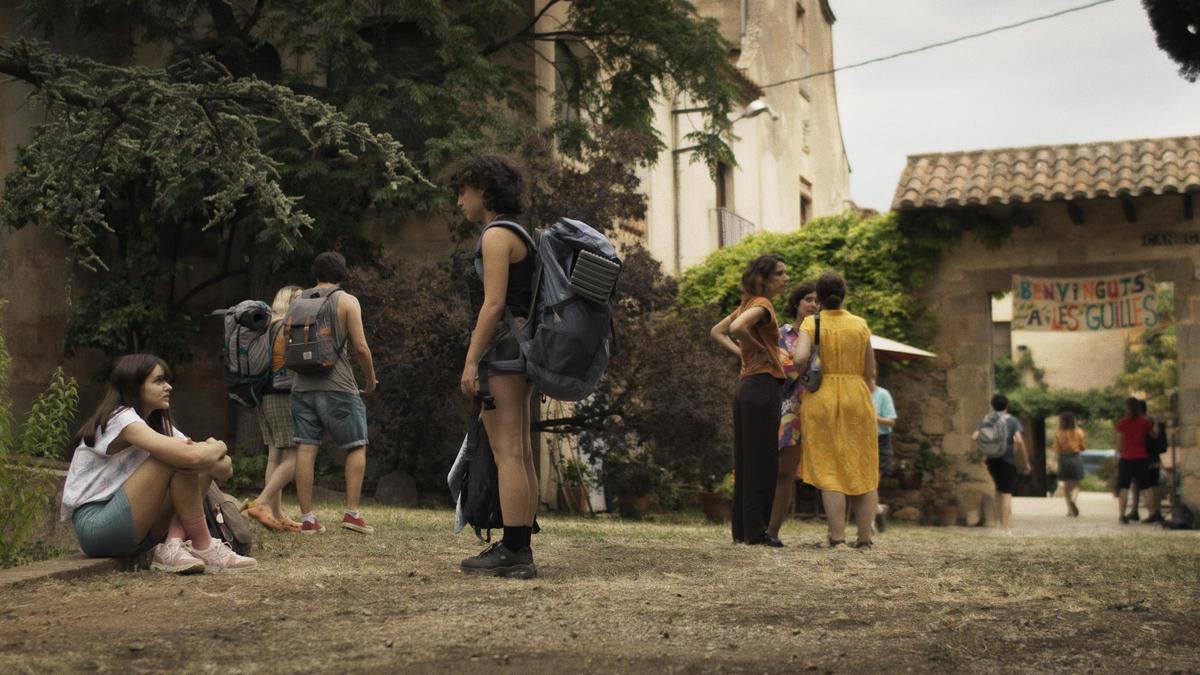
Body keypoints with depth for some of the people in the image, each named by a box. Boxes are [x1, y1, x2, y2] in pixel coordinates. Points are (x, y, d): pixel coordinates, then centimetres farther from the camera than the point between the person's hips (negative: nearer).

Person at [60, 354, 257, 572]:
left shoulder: (159, 423, 13)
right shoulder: (122, 419, -14)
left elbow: (225, 468, 5)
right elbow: (190, 457, -29)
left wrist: (211, 451, -17)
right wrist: (217, 448, -8)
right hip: (94, 525, -9)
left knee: (203, 469, -2)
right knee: (178, 460, -21)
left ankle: (173, 546, -19)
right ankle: (203, 548, -14)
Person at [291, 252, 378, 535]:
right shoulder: (347, 301, -1)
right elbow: (360, 347, -7)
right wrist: (371, 379, 7)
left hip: (302, 385, 4)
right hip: (337, 386, -4)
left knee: (306, 449, 1)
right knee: (356, 447, 7)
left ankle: (307, 518, 0)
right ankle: (352, 512, -1)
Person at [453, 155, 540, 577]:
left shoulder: (497, 235, -10)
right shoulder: (518, 234, 19)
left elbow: (494, 303, -18)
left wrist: (471, 361, -17)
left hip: (502, 351, -10)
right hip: (519, 352, 10)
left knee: (507, 454, -11)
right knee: (521, 454, 10)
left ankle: (514, 553, -11)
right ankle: (520, 548, 14)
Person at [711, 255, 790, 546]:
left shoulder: (749, 304, 15)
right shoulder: (762, 304, -11)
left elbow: (716, 332, 22)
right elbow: (736, 328, -29)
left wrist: (742, 354, 11)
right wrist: (759, 349, -14)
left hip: (747, 387, 9)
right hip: (764, 386, -9)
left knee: (746, 461, 11)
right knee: (762, 462, -5)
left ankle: (742, 530, 15)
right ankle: (756, 532, -2)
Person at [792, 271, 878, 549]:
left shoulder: (811, 323, -2)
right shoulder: (860, 325, 3)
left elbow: (800, 358, -17)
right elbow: (870, 372, 4)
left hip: (821, 401, -1)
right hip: (857, 400, 1)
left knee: (829, 471, 0)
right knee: (861, 470, 9)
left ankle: (837, 537, -5)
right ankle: (865, 537, 7)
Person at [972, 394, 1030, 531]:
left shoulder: (985, 420, 4)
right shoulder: (1012, 421, -7)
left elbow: (974, 437, -5)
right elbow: (1019, 441, -18)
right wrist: (1025, 462, -11)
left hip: (991, 460, 4)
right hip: (1007, 460, -4)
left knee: (999, 489, 24)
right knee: (1006, 494, 0)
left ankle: (1003, 521, 20)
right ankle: (1006, 527, -2)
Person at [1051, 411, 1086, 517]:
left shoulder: (1058, 433, -6)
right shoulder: (1079, 432, -5)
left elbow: (1056, 450, -5)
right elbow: (1083, 447, 1)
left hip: (1063, 459, 0)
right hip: (1076, 458, 0)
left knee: (1066, 485, 11)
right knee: (1075, 484, 7)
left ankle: (1070, 510, 11)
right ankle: (1073, 499, -25)